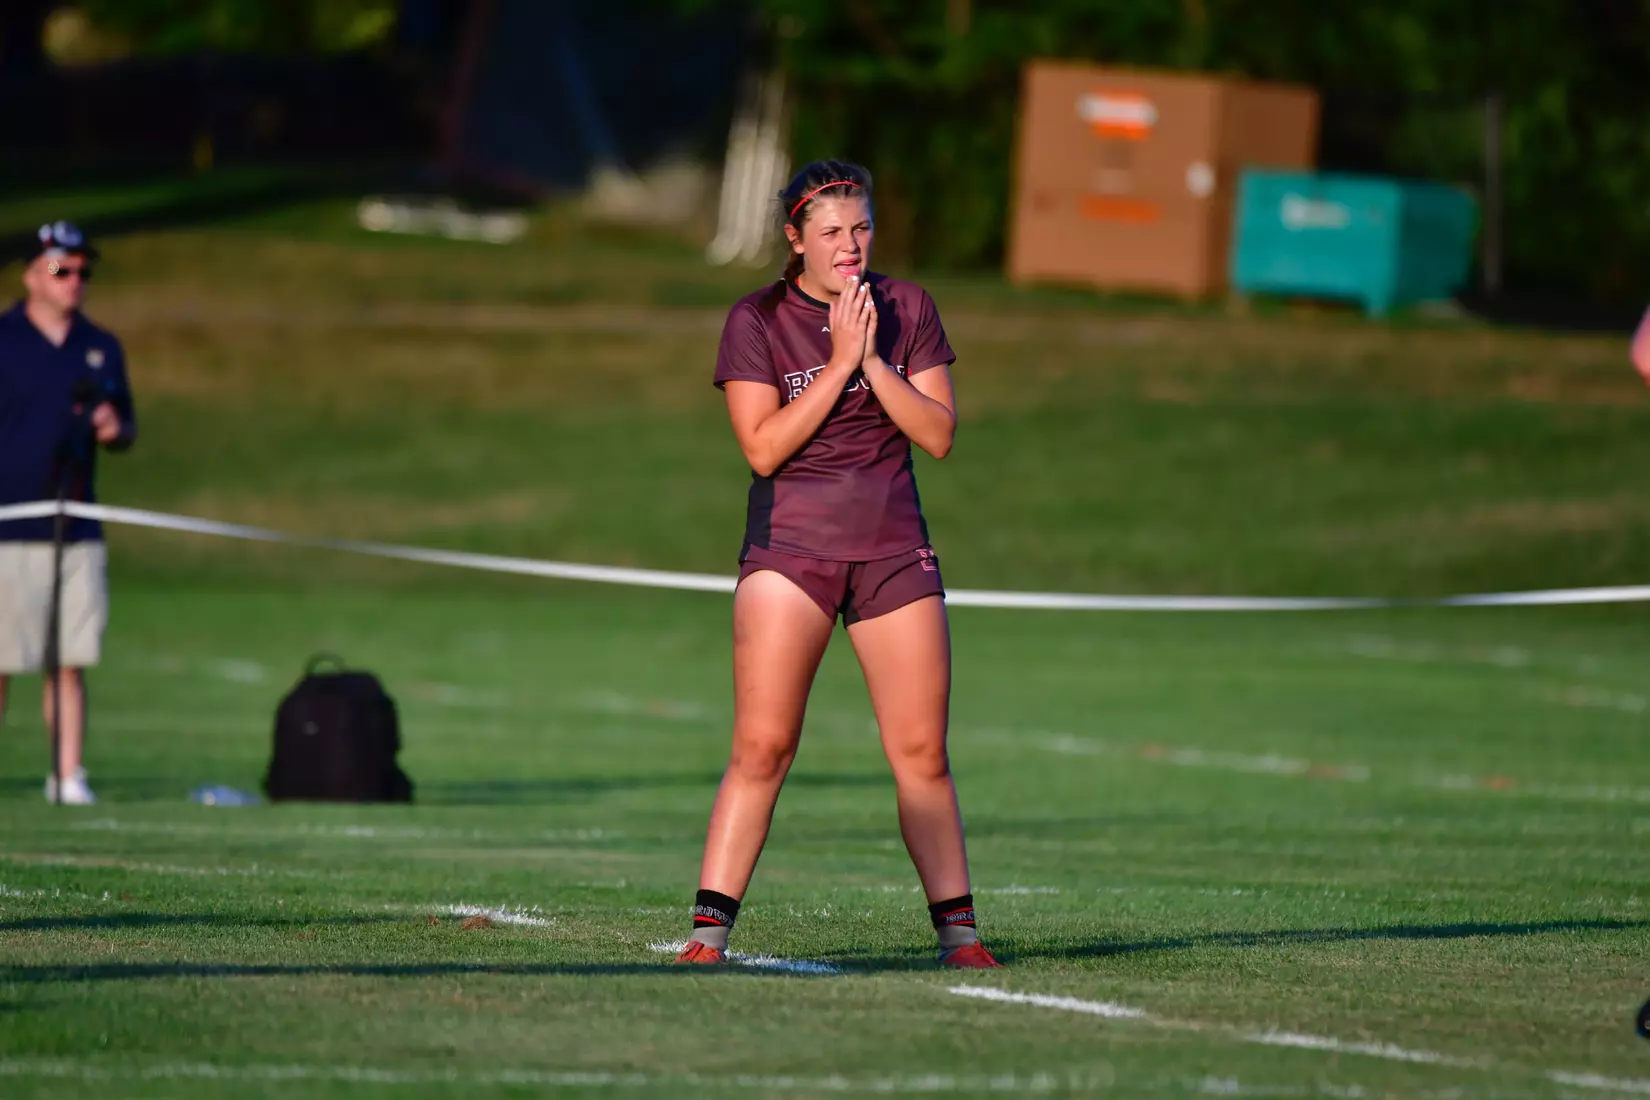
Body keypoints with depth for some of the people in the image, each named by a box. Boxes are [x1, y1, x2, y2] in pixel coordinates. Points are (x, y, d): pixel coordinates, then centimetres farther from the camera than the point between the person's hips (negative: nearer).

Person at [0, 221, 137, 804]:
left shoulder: (102, 348, 14)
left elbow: (127, 426, 21)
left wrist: (115, 429, -3)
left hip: (78, 532, 4)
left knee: (70, 664, 2)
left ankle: (68, 775, 5)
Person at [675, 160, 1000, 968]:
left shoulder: (906, 309, 6)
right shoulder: (757, 320, -2)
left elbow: (938, 434, -1)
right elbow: (763, 447, -12)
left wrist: (872, 360, -12)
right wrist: (839, 363, -15)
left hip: (893, 549, 3)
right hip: (789, 551, -3)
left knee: (922, 753, 2)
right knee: (761, 749, -11)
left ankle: (957, 930, 10)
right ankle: (710, 930, -8)